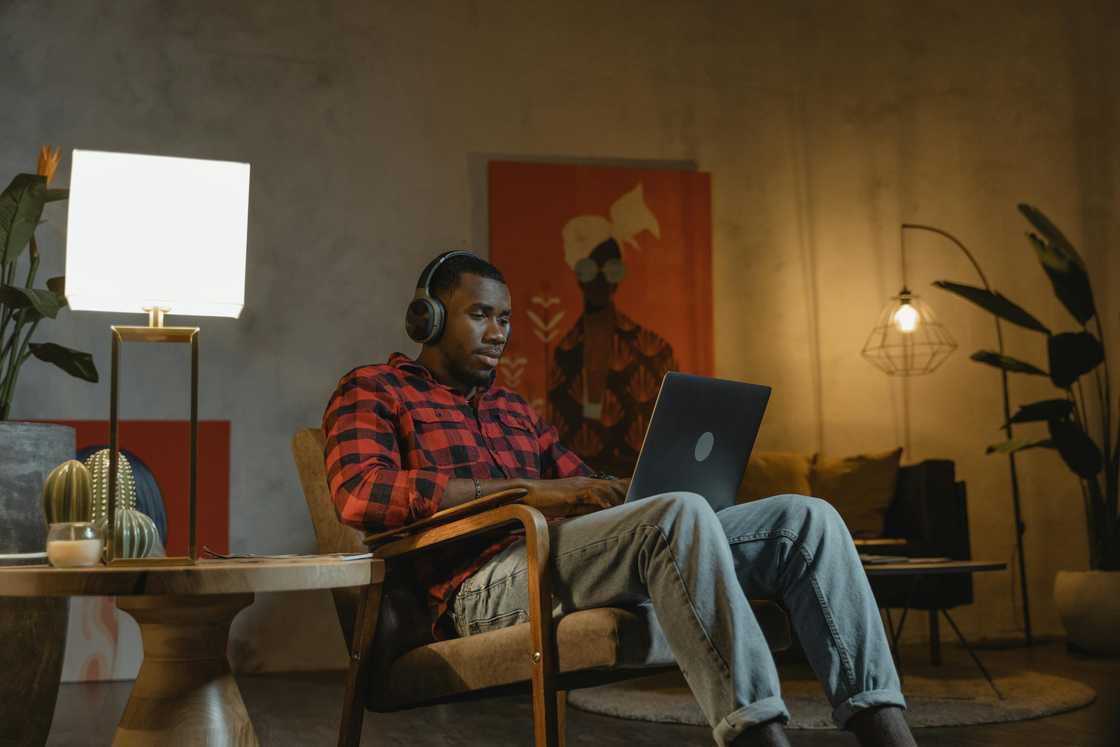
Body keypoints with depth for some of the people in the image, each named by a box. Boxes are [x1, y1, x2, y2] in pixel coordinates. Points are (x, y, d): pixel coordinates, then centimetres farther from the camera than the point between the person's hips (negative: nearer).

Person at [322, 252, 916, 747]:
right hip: (489, 582, -7)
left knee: (805, 519, -9)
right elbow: (360, 492, -8)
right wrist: (528, 489, -14)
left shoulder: (516, 410, 33)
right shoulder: (373, 390, 13)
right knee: (679, 514, -35)